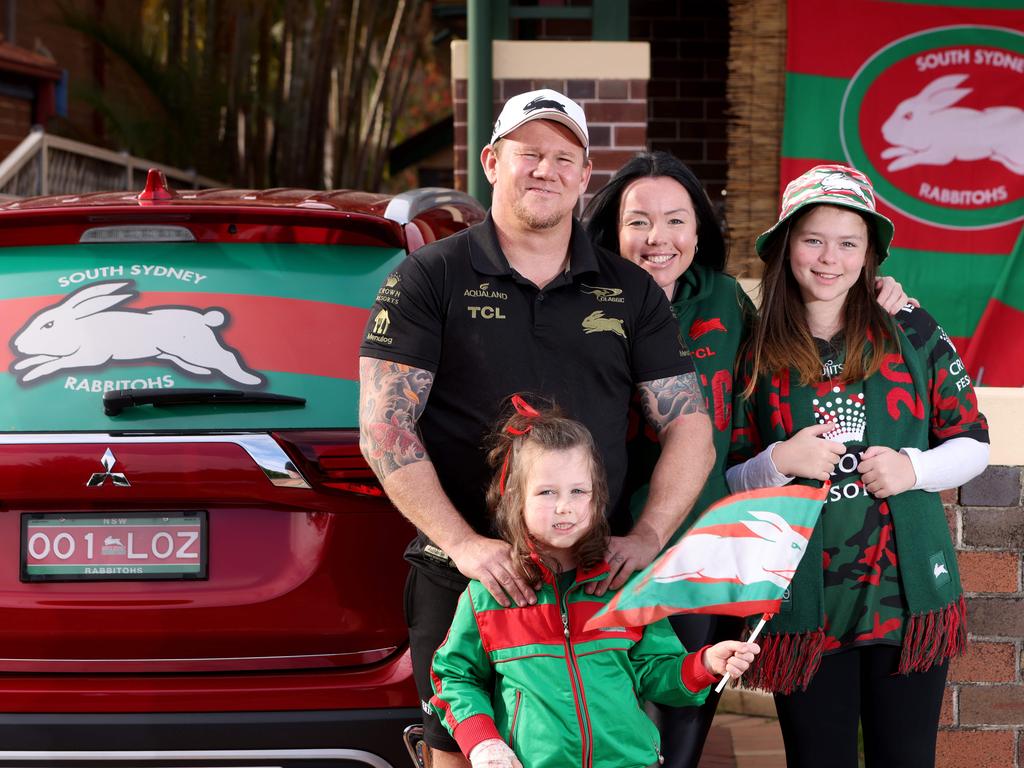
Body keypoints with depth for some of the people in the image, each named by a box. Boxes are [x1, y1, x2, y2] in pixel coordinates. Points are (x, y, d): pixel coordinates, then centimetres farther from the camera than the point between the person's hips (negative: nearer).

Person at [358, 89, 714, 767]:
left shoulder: (630, 293, 11)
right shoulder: (431, 279, 2)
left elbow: (690, 427, 9)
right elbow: (384, 429, -5)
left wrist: (647, 536, -7)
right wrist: (462, 543, -15)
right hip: (466, 584, -2)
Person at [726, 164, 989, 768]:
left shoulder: (913, 334, 4)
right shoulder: (758, 354, 3)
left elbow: (973, 444, 9)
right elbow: (726, 483, 7)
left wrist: (913, 468, -10)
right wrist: (779, 463, -13)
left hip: (907, 597, 0)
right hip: (804, 605, 0)